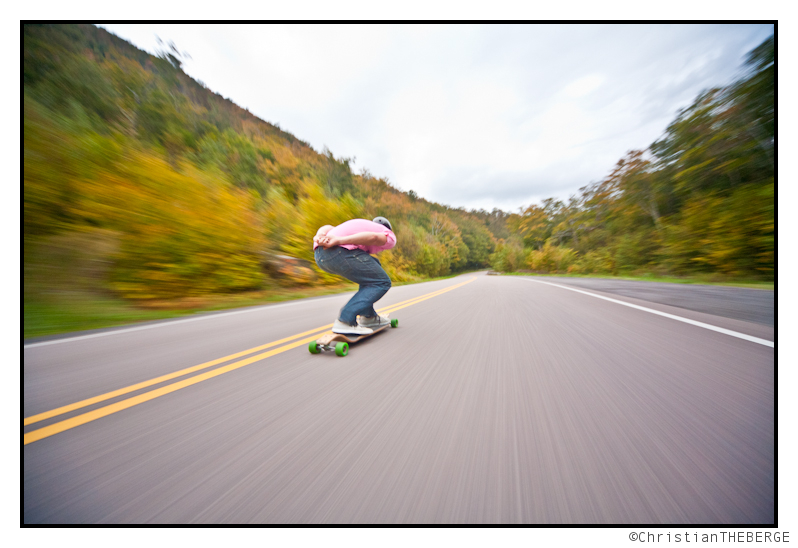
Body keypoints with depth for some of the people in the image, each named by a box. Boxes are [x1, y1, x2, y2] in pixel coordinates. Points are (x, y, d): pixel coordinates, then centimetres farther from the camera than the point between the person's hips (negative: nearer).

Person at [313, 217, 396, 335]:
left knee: (373, 266, 24)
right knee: (382, 283, 6)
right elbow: (373, 237, -6)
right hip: (340, 252, -8)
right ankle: (344, 321, -6)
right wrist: (339, 240, -16)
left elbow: (328, 228, 20)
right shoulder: (391, 237, 19)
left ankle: (368, 316, 23)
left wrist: (319, 236, -1)